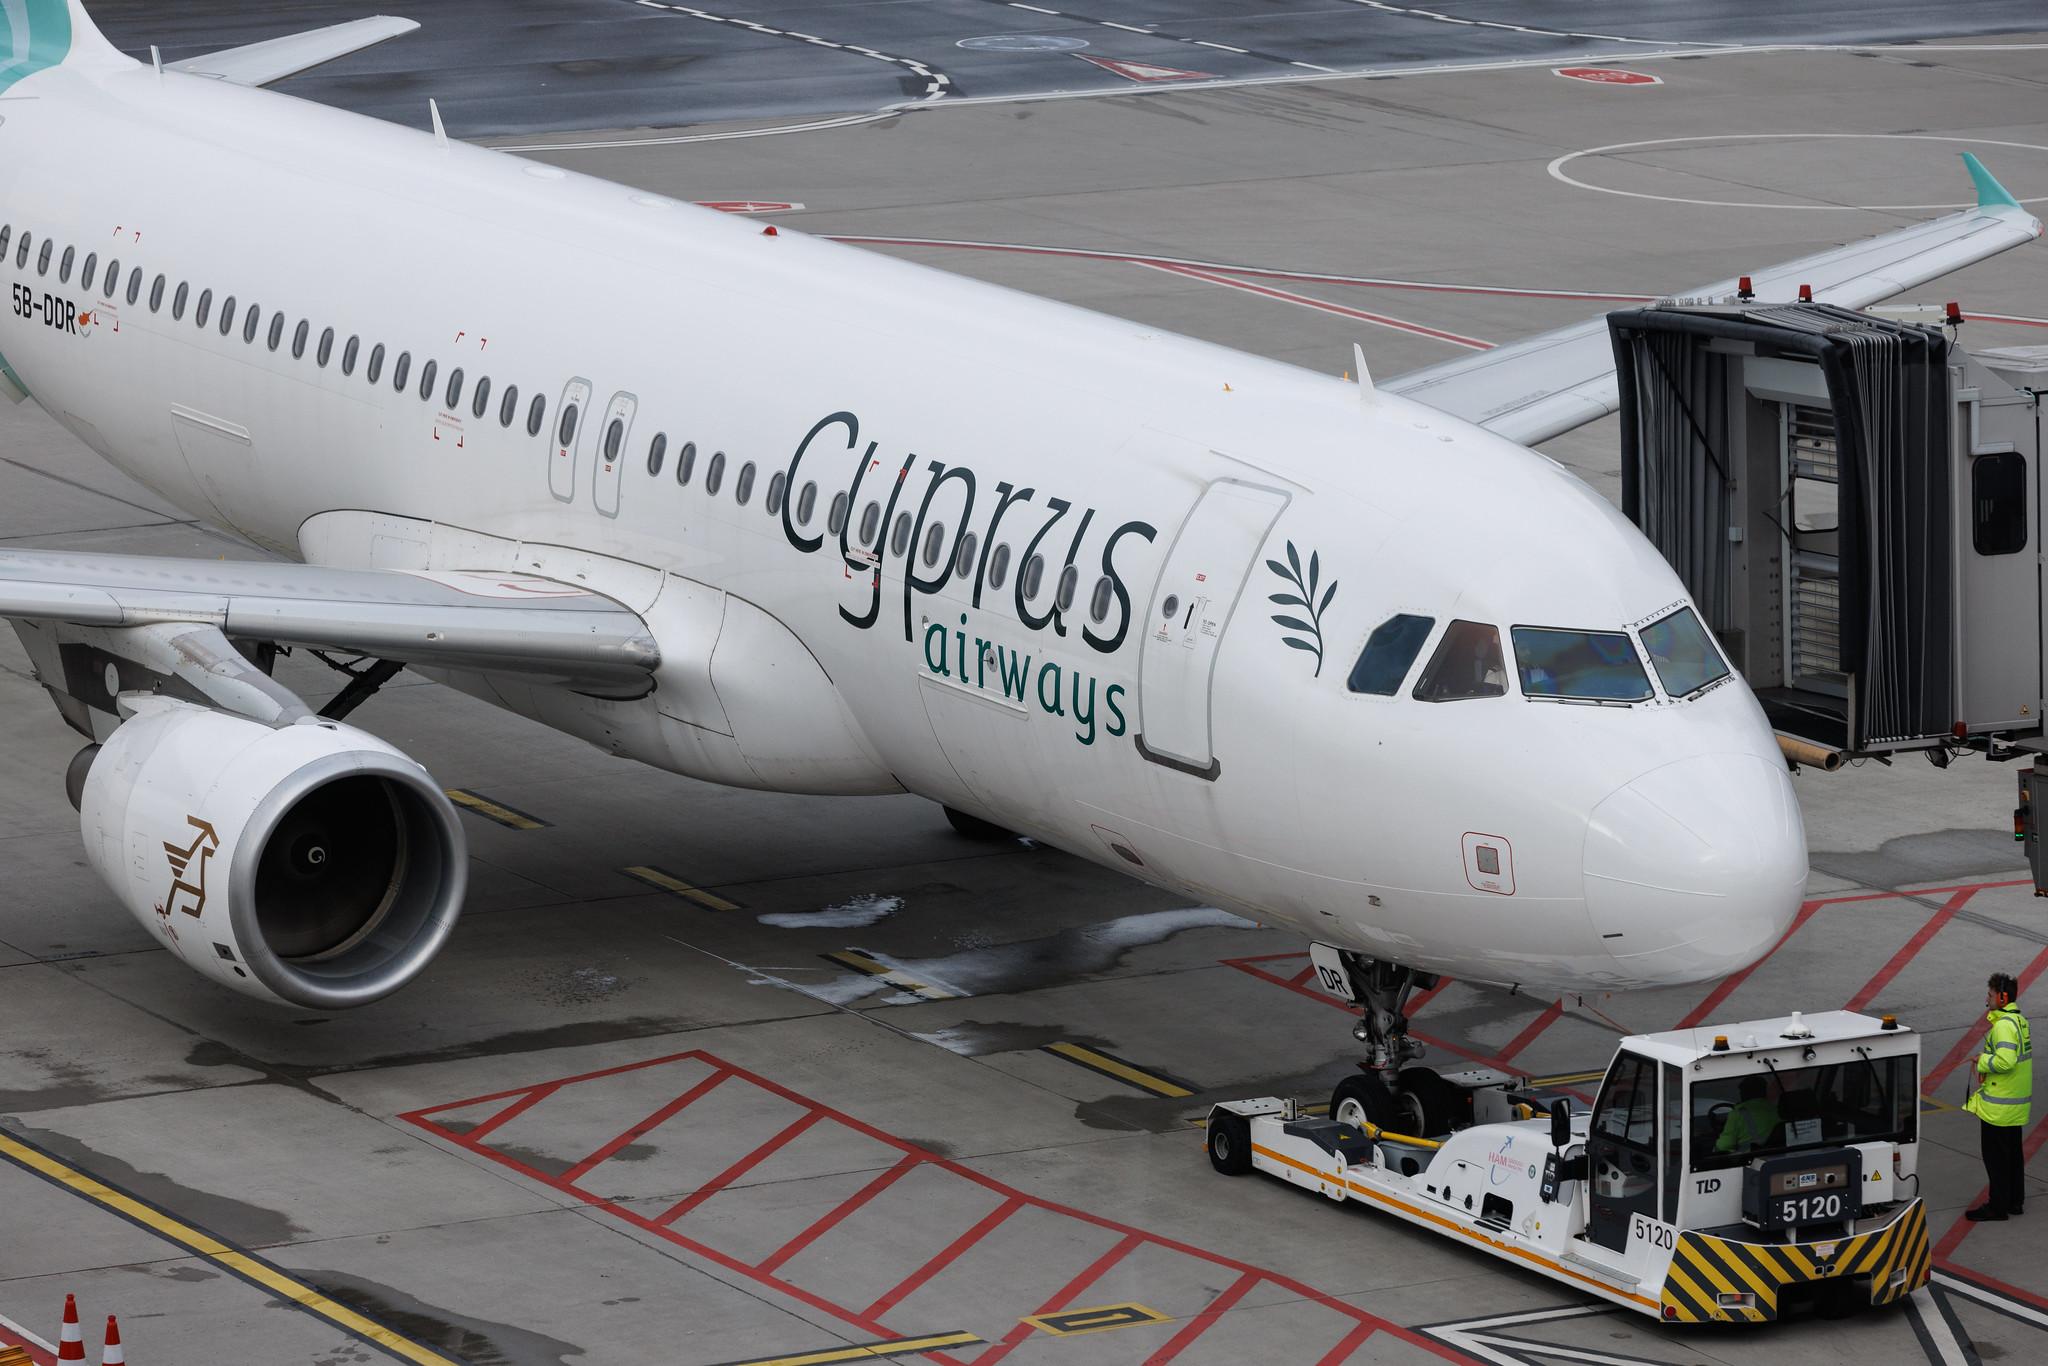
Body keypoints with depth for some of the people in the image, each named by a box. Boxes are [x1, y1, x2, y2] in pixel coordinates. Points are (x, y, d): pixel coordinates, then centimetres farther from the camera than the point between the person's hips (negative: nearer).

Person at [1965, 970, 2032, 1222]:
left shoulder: (2004, 1026, -21)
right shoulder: (2020, 1021, 10)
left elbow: (2005, 1060, -33)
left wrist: (1982, 1060, -16)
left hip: (1998, 1106, -10)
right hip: (2017, 1104, 10)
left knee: (1995, 1156, -1)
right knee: (2013, 1152, 18)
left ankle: (1997, 1205, 4)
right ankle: (2015, 1200, 26)